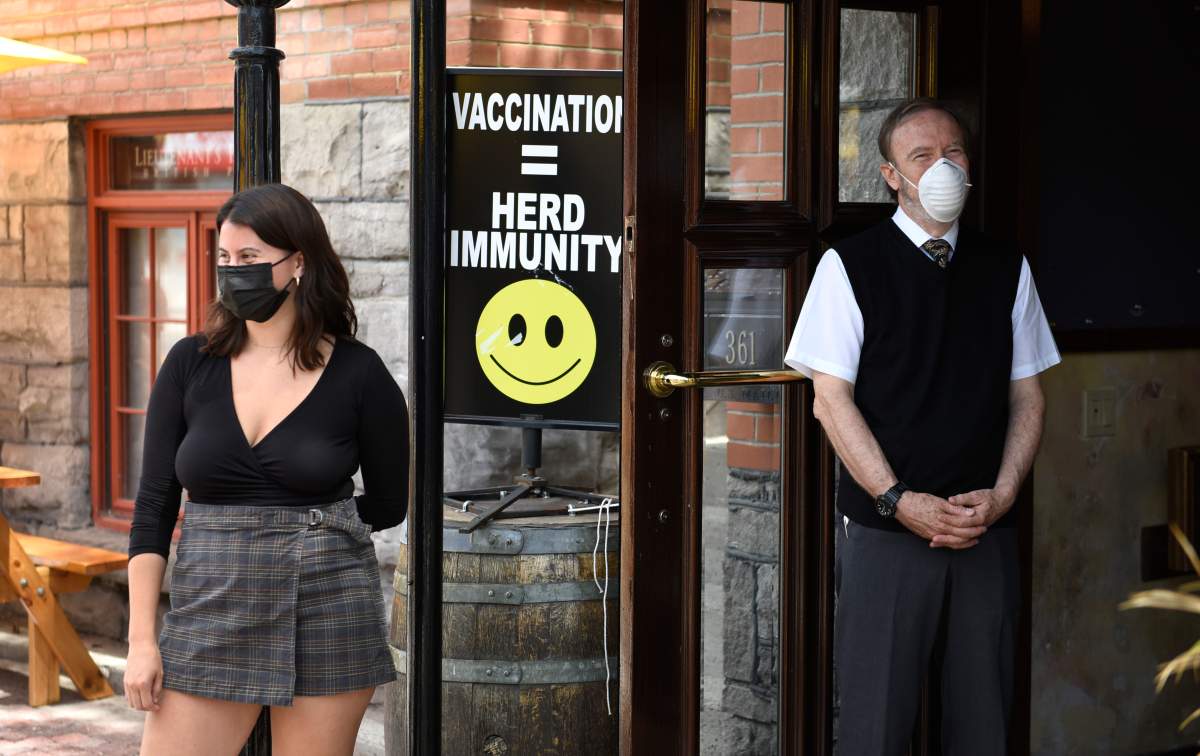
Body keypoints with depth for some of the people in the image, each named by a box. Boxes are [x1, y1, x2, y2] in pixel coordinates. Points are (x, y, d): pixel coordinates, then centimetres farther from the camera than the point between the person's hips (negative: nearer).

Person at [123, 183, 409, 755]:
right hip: (209, 616, 2)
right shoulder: (190, 364, 3)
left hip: (327, 616, -2)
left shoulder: (358, 374, -4)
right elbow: (153, 504, 3)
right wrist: (141, 639, -2)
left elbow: (387, 505, 8)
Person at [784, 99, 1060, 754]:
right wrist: (902, 502, -13)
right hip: (884, 530, -3)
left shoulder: (1006, 270, 10)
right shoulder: (850, 266, -1)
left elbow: (1027, 397, 10)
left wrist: (1000, 495, -5)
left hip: (989, 530, 3)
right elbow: (831, 400, -5)